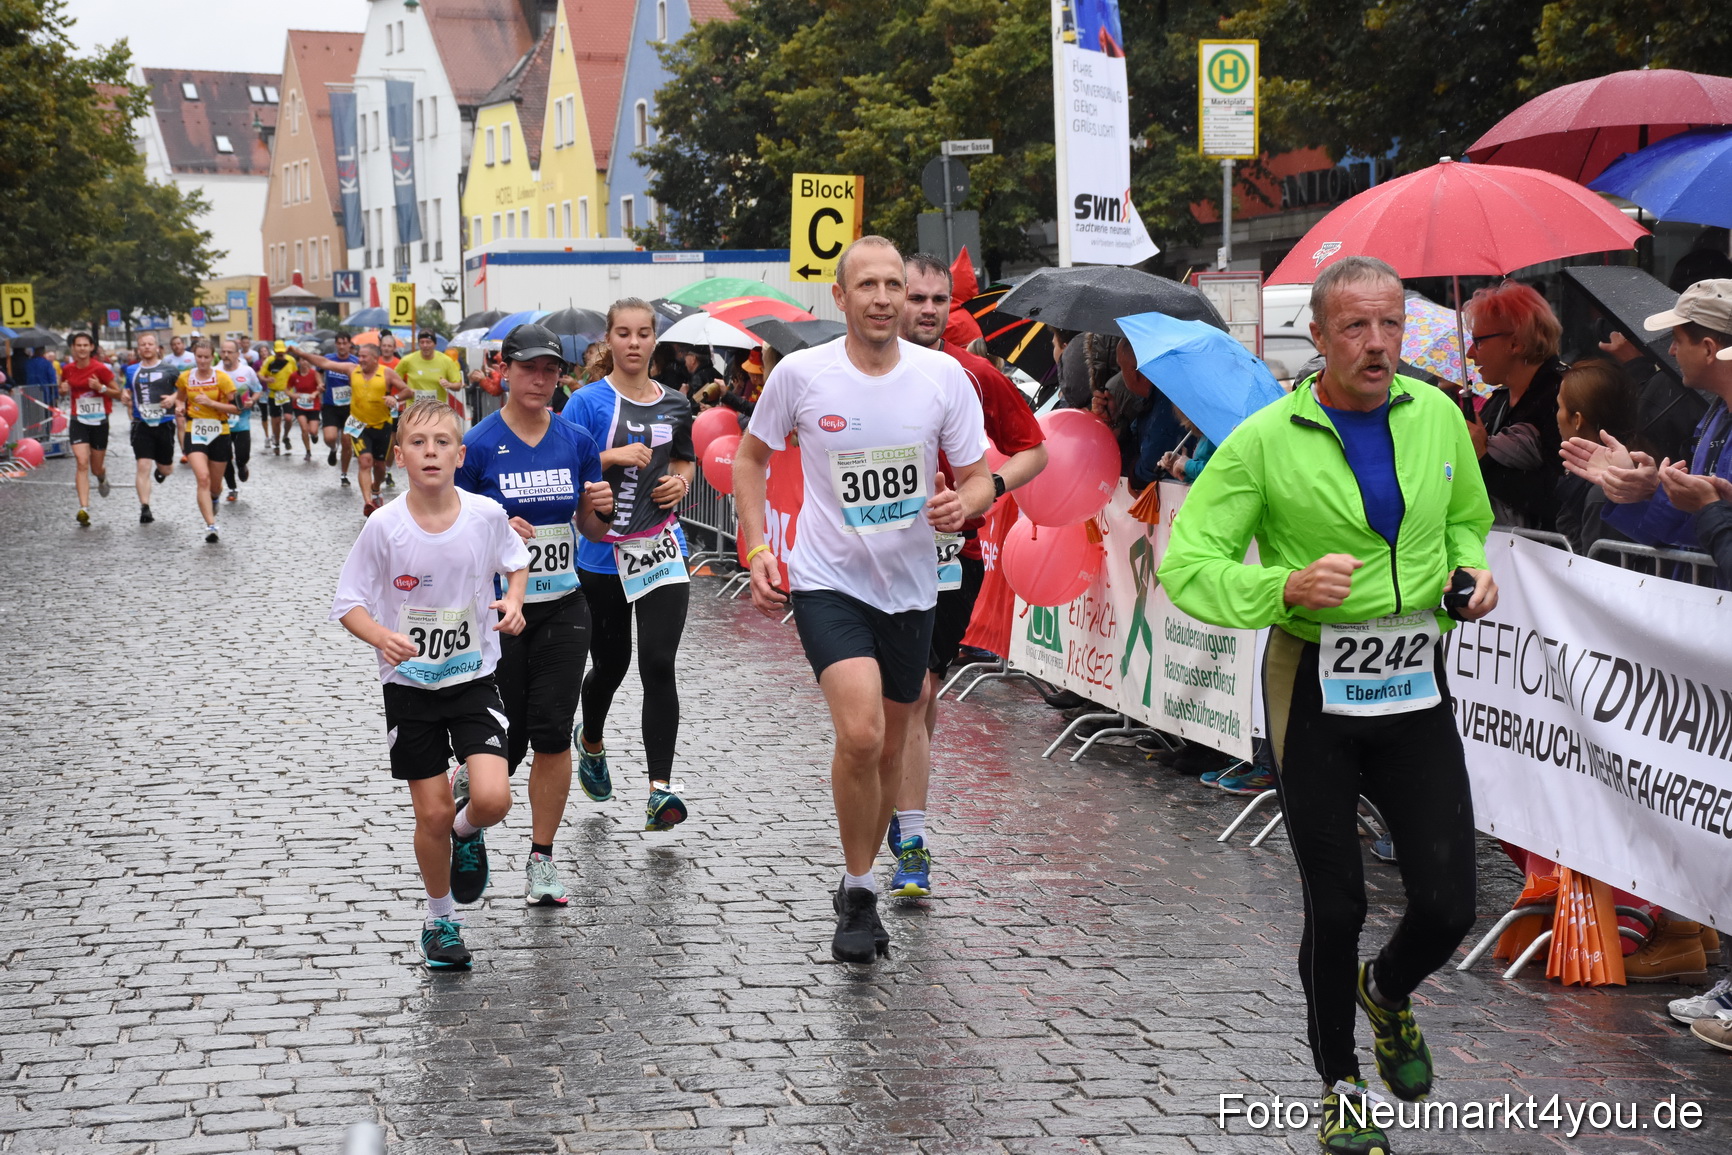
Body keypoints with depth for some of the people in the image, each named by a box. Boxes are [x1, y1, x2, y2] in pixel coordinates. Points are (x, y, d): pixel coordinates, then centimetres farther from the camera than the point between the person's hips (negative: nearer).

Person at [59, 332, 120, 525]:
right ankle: (84, 509, -19)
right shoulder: (67, 370, 0)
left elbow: (118, 393, -4)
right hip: (78, 422, 1)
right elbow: (63, 393, 17)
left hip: (99, 422, -1)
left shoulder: (100, 369, -10)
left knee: (96, 468, 10)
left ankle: (102, 479, 49)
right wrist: (63, 391, -7)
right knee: (82, 463, -15)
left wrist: (101, 387, -21)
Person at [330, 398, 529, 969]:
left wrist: (513, 601, -8)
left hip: (474, 677, 1)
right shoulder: (384, 527, -14)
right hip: (409, 683, -1)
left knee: (492, 799, -16)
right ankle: (441, 918, 28)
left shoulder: (487, 514, -9)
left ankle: (467, 834, 21)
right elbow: (348, 603, -7)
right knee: (432, 813, 3)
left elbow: (516, 561, 12)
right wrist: (382, 637, -27)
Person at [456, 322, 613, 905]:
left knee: (552, 732, -2)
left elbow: (593, 529, 13)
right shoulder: (478, 445, -7)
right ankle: (463, 782, 36)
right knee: (507, 741, 0)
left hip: (561, 609, 3)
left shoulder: (577, 441, 4)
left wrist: (602, 508, -9)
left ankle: (542, 860, 10)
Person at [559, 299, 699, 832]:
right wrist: (613, 455, -21)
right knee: (610, 663, 12)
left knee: (659, 665, -10)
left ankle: (660, 790, -11)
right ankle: (591, 742, 45)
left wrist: (680, 481, 2)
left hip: (660, 548, 2)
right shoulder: (588, 401, -5)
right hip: (603, 554, -2)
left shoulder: (675, 405, 7)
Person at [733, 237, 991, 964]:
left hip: (911, 588, 3)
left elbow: (980, 479, 1)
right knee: (860, 735, -21)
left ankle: (857, 884, 34)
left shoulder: (944, 376, -5)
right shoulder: (799, 373, -8)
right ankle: (858, 893, -2)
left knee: (891, 748, 13)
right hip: (827, 582, -3)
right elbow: (751, 456, 8)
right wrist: (757, 548, -1)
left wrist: (963, 505, -22)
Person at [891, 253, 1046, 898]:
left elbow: (1032, 448, 10)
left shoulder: (975, 375, 1)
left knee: (925, 688, 9)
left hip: (955, 554, 2)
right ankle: (912, 844, 3)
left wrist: (993, 487, -8)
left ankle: (903, 795, 26)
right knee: (913, 691, -6)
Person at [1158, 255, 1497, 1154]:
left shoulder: (1437, 417, 3)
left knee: (1448, 906, 1)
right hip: (1315, 688, -3)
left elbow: (1467, 519, 22)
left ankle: (1389, 992, 37)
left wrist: (1472, 571, 0)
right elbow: (1186, 564, -11)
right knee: (1335, 909, 5)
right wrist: (1285, 587, -27)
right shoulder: (1265, 441, -10)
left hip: (1415, 690, 3)